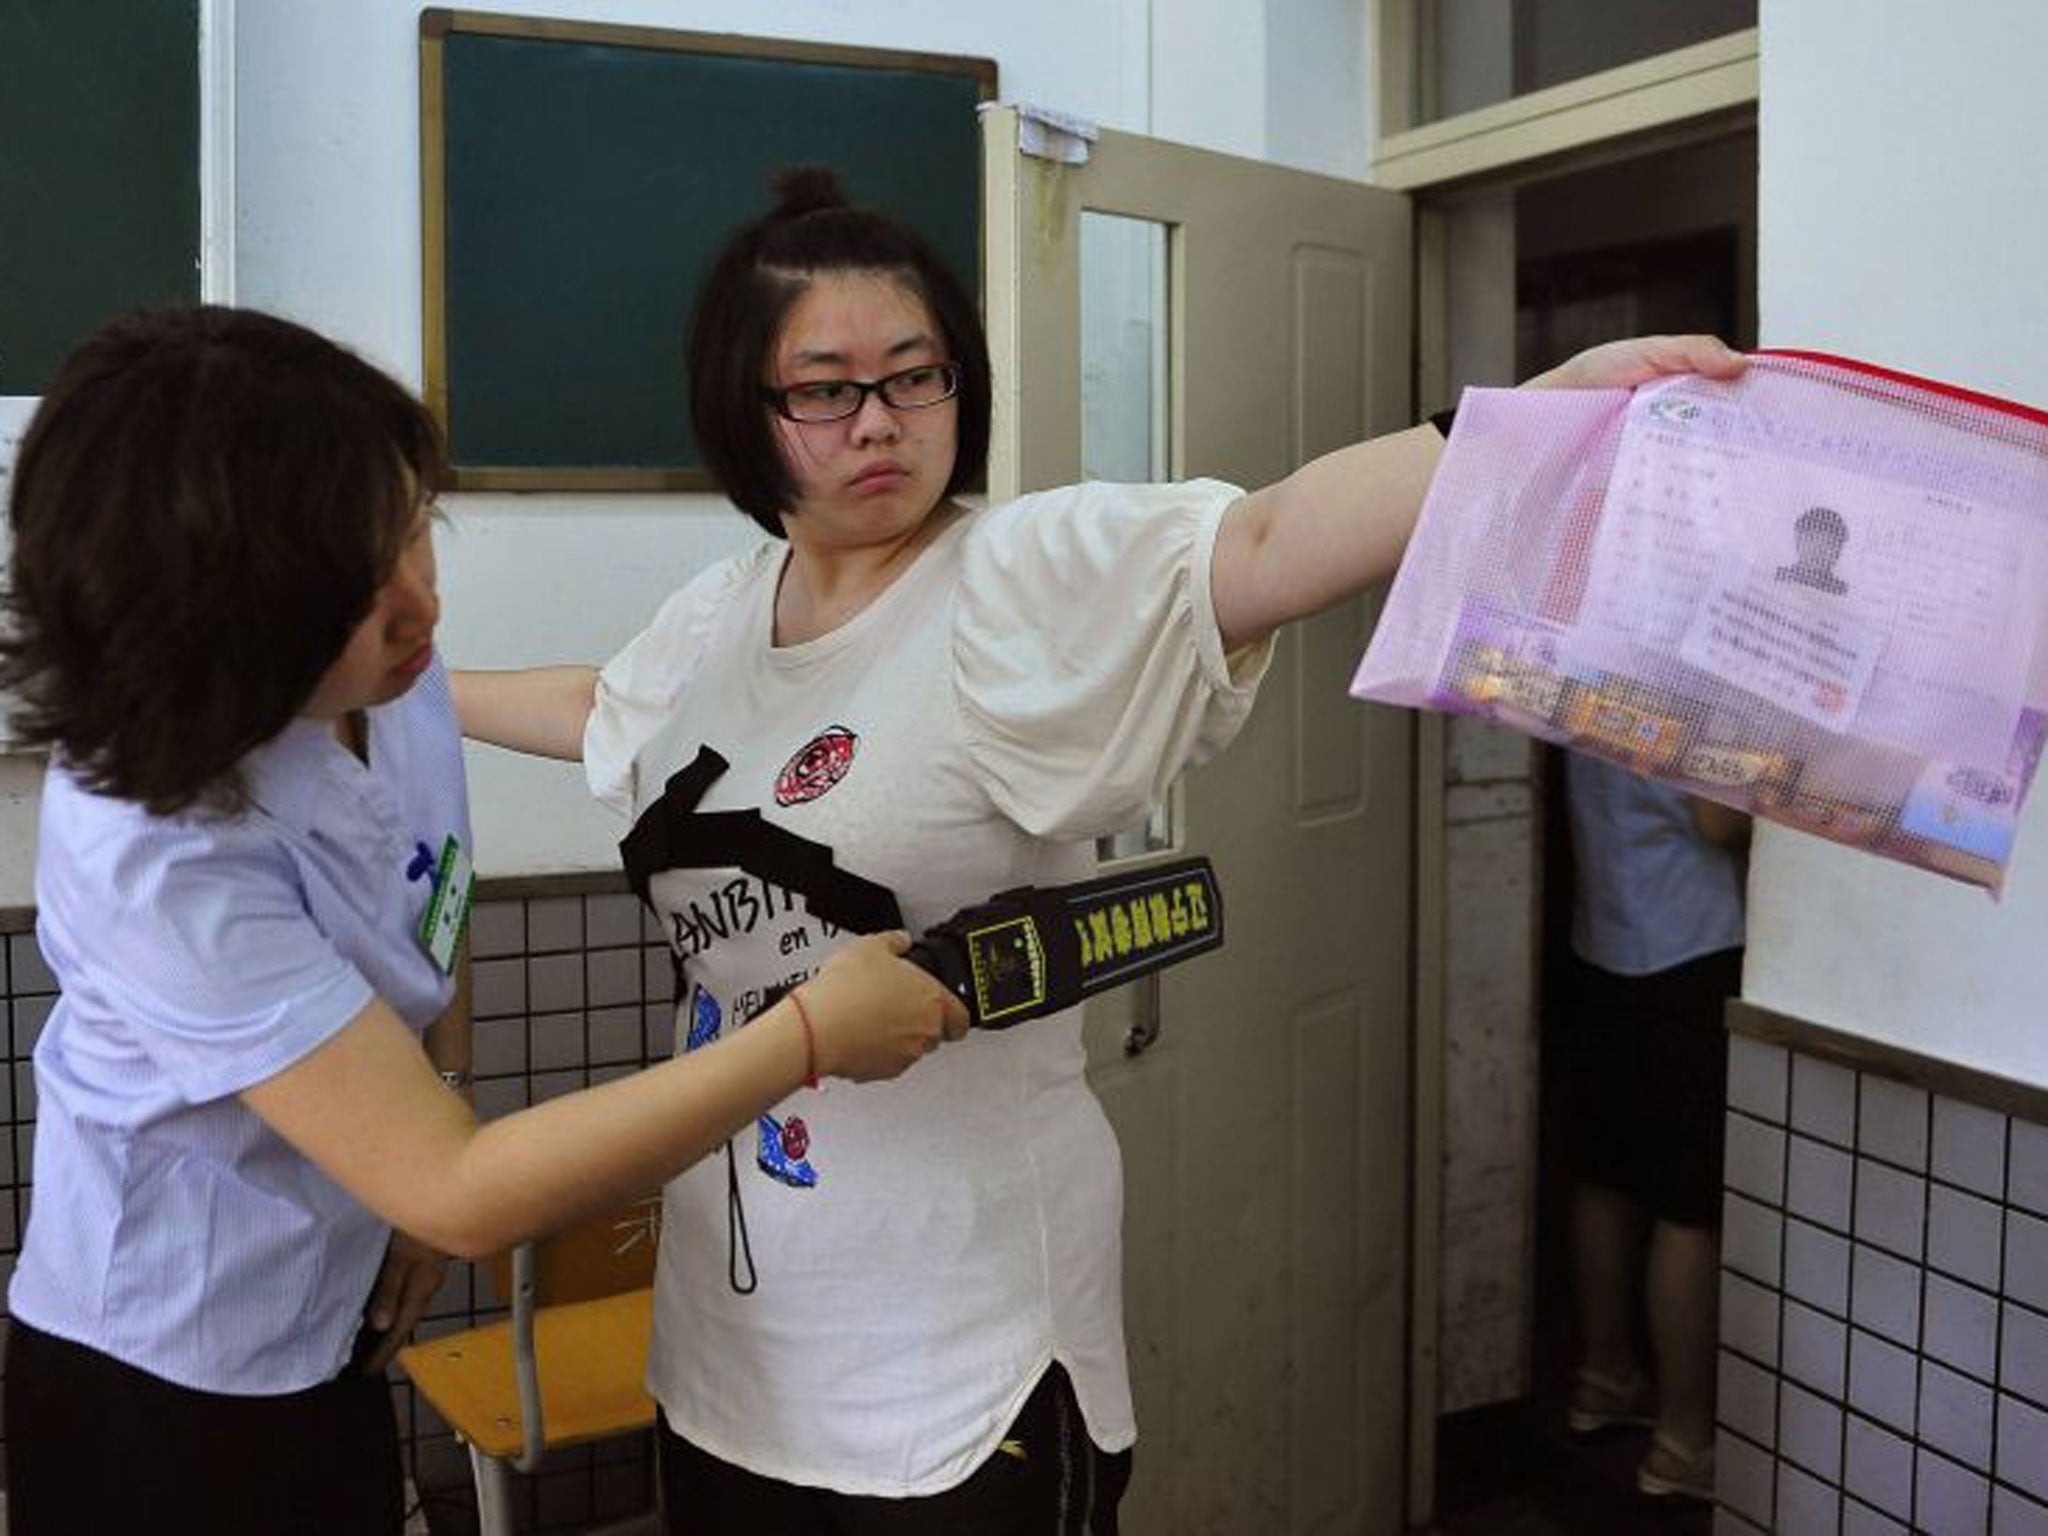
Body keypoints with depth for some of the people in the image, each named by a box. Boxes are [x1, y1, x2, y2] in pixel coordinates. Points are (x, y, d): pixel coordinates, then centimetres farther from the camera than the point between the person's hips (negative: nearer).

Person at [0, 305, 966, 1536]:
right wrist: (810, 1035, -32)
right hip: (163, 1389, -6)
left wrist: (433, 1115, -7)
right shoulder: (160, 858, -34)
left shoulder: (383, 673, -13)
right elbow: (461, 1194, -33)